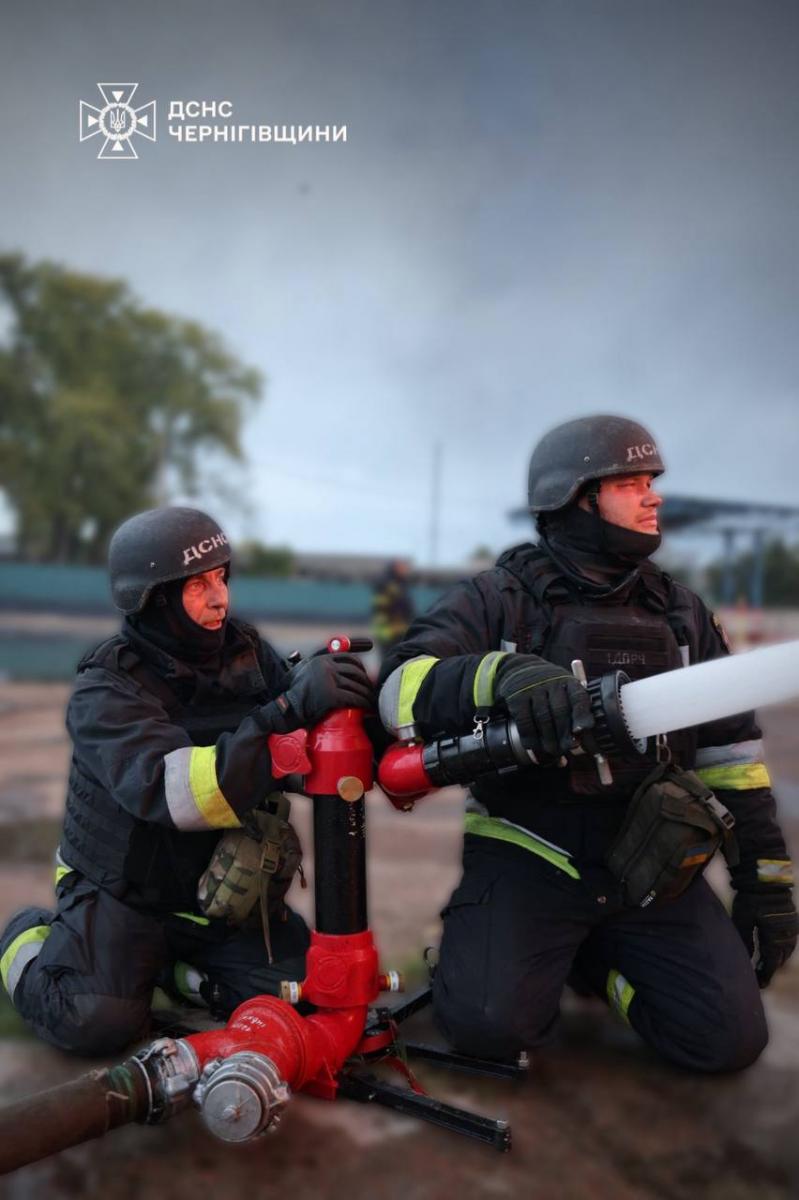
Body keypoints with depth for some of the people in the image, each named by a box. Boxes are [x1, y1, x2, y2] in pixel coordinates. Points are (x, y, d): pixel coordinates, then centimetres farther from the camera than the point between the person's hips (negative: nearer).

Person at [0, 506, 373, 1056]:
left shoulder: (250, 654, -3)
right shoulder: (107, 689, -19)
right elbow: (172, 791, -37)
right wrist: (287, 711, -46)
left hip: (224, 895, 4)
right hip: (124, 892, -3)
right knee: (98, 1022, -20)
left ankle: (170, 965, 14)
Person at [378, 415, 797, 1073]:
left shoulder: (682, 612, 11)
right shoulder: (499, 600, -4)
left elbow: (730, 749, 12)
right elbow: (403, 686, -18)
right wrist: (502, 673, -37)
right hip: (525, 853, -4)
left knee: (731, 1038, -7)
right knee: (489, 1023, -21)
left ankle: (593, 954, 19)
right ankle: (475, 933, 13)